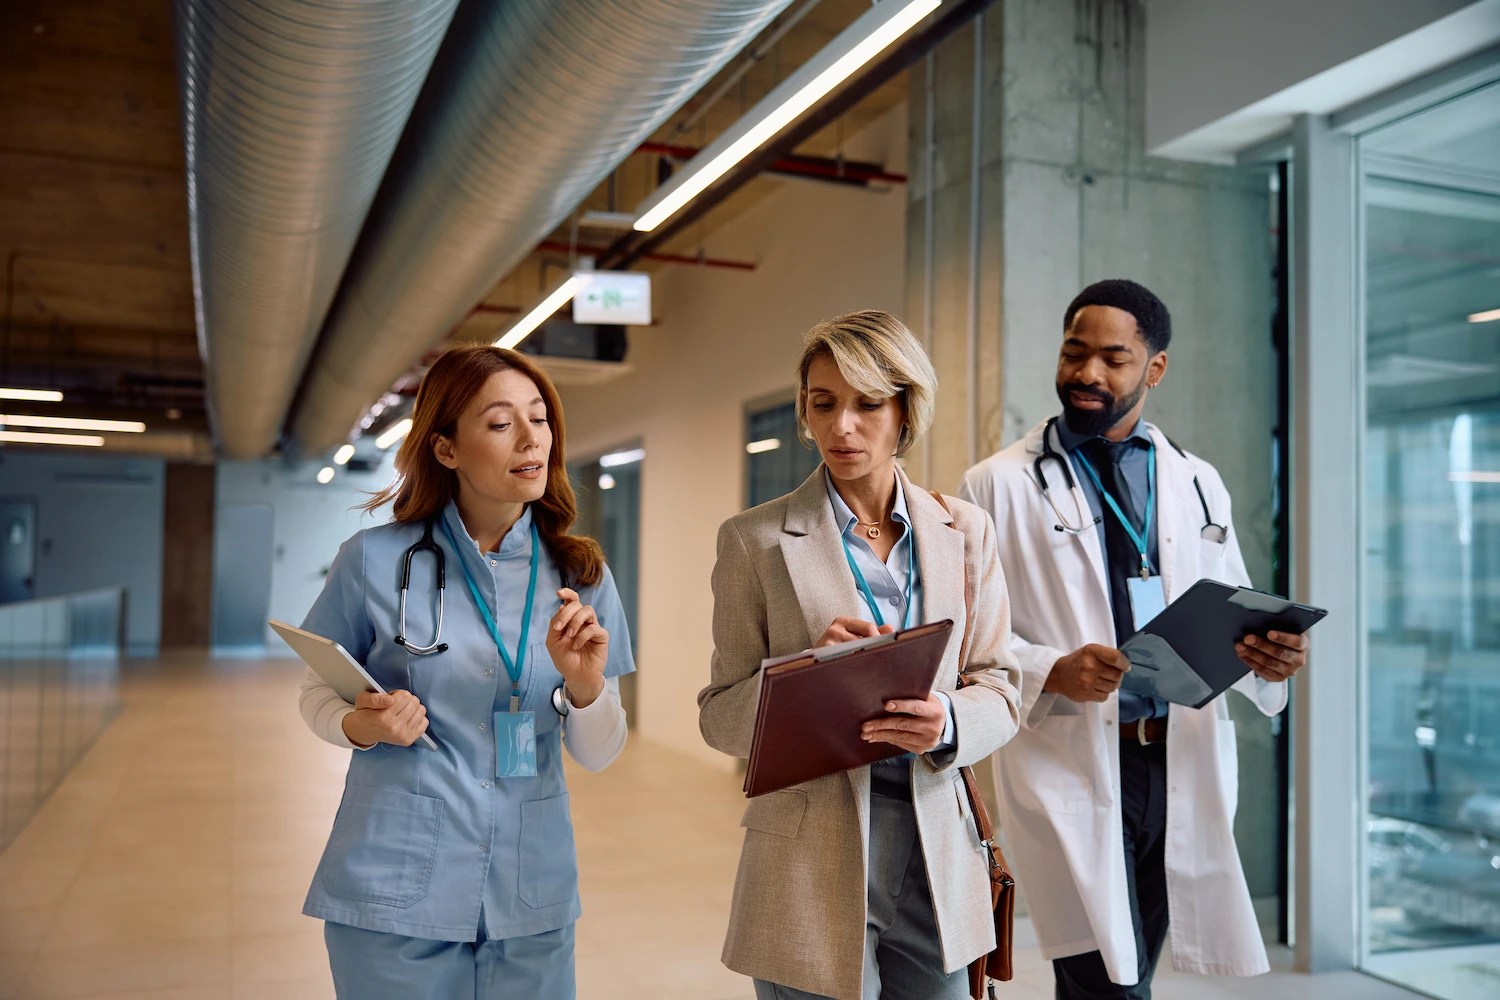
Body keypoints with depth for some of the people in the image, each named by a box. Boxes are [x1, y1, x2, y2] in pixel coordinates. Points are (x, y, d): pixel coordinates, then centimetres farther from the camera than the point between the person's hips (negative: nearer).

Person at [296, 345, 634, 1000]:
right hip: (395, 893, -2)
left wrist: (585, 688, -18)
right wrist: (361, 725, -16)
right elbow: (317, 694, 5)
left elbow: (598, 755, 2)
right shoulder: (375, 559, -6)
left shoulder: (580, 574, 0)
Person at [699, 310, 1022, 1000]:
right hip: (811, 861, -3)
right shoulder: (755, 540, -3)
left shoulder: (965, 533, 5)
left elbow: (998, 691, 5)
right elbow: (721, 716, -2)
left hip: (937, 854, 3)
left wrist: (946, 721, -17)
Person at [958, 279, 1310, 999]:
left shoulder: (1200, 485, 11)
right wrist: (1053, 672, -22)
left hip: (1185, 768, 4)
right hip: (1068, 768, -4)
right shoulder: (998, 486, -1)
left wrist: (1270, 658, -9)